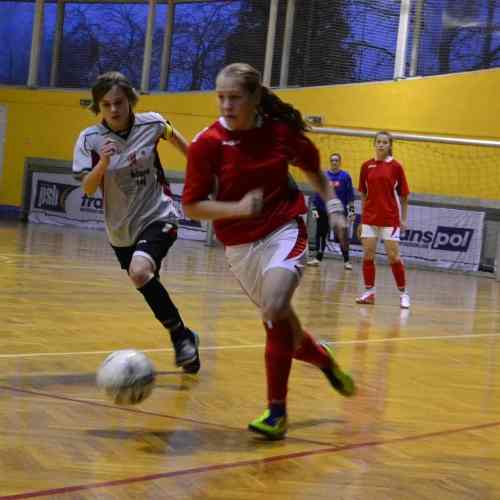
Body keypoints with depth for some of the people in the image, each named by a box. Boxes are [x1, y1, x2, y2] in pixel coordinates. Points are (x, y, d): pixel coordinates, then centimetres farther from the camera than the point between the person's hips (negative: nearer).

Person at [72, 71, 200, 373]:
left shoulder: (151, 123, -11)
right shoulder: (90, 139, -12)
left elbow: (175, 138, 11)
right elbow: (88, 189, -18)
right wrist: (103, 163, -35)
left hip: (157, 216, -3)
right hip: (121, 227, 3)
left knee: (140, 272, -29)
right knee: (147, 284, 16)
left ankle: (181, 334, -12)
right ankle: (183, 338, 40)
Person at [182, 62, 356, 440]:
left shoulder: (281, 131, -6)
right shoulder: (207, 144, -11)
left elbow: (313, 169, 14)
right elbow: (192, 206, -9)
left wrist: (333, 206, 5)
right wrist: (238, 208, -23)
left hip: (285, 232, -2)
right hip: (241, 246, 2)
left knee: (275, 310, -25)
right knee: (281, 325, 10)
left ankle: (277, 410, -12)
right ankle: (324, 359, 43)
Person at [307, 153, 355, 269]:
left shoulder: (345, 176, -1)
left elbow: (350, 195, 0)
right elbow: (317, 193, 7)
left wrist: (351, 210, -4)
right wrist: (315, 208, 2)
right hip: (324, 211, 2)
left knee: (343, 237, -5)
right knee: (321, 235, 7)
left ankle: (346, 261, 2)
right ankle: (318, 258, 18)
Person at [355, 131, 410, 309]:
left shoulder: (396, 166, -2)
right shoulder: (366, 166, 5)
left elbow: (403, 196, 2)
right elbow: (363, 194, 12)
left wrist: (404, 219, 0)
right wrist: (362, 216, 11)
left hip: (390, 219, -3)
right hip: (369, 218, 3)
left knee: (393, 256, -4)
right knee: (368, 255, 1)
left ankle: (403, 293, 8)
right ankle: (369, 292, 10)